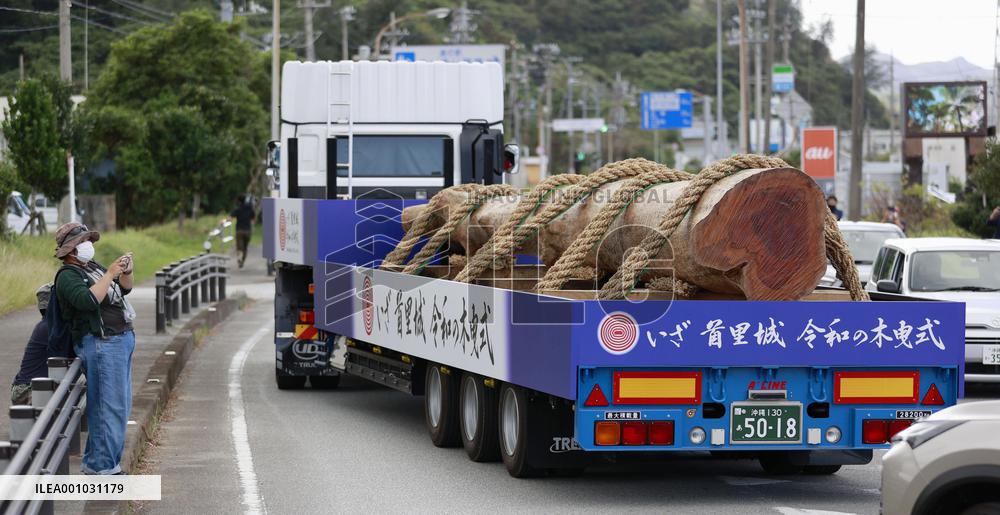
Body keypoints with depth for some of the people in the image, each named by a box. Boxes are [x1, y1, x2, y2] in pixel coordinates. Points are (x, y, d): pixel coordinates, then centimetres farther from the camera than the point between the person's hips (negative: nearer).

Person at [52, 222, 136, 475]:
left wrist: (126, 271, 3)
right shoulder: (67, 276, -10)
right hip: (101, 343, -10)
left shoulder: (92, 267, 18)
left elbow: (124, 289, 22)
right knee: (110, 406, -12)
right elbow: (88, 300, -27)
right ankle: (103, 466, -8)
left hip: (120, 340, 10)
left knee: (121, 404, 13)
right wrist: (109, 274, -23)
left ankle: (95, 462, 20)